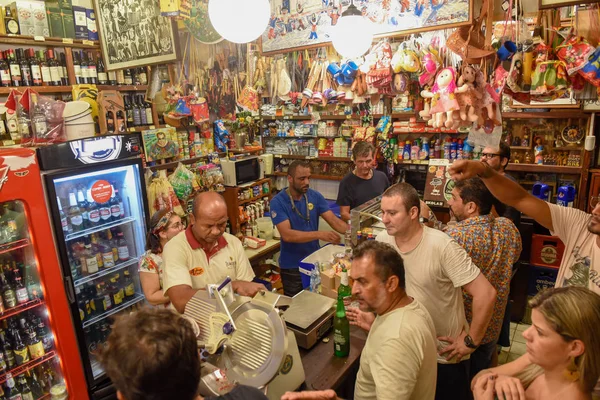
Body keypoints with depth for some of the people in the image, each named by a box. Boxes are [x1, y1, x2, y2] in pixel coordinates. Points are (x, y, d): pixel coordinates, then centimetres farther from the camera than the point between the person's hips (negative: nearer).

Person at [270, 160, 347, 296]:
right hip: (292, 266, -4)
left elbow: (333, 220, -9)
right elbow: (287, 234, -27)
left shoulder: (315, 196, -5)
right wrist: (319, 234, -36)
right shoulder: (278, 202, -17)